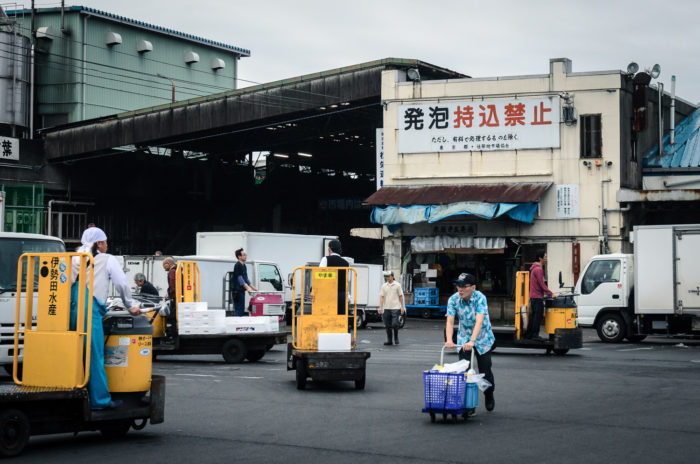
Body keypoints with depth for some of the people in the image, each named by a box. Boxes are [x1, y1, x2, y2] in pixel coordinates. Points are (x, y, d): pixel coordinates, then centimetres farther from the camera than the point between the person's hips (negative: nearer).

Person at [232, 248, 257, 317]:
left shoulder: (244, 266, 16)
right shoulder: (237, 266, -13)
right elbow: (239, 278, -21)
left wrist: (253, 288, 21)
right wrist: (247, 288, -29)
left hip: (242, 291, 10)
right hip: (237, 291, -10)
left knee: (242, 309, 10)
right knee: (238, 309, -11)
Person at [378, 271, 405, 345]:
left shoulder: (397, 285, 1)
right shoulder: (384, 286, 7)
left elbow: (400, 296, 4)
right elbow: (382, 297, 5)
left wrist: (402, 307, 0)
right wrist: (380, 307, -4)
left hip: (395, 308, -3)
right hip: (386, 308, 3)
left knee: (395, 324, -10)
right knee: (387, 325, 4)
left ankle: (396, 338, 13)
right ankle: (389, 340, 13)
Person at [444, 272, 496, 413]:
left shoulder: (480, 298, -25)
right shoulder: (453, 299, -15)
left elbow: (479, 321, -36)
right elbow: (450, 321, -22)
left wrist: (472, 341, -48)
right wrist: (449, 340, -38)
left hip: (483, 338, -2)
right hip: (464, 338, 2)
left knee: (485, 371, 3)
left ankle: (489, 397, 34)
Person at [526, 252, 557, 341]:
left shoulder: (535, 268, 17)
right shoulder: (538, 269, -15)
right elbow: (542, 284, -19)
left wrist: (548, 293, 22)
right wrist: (550, 294, -15)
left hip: (533, 296, 10)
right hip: (537, 297, -10)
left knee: (533, 316, 13)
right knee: (538, 316, -7)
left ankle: (529, 334, 16)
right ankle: (535, 335, -6)